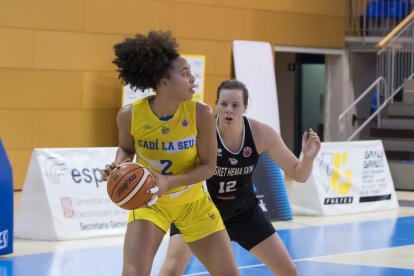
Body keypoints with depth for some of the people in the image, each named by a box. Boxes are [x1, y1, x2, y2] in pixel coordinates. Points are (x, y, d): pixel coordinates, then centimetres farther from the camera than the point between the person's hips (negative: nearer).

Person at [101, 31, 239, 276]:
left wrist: (169, 182, -30)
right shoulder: (130, 115, -21)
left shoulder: (201, 114, -23)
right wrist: (119, 165, -21)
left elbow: (208, 166, -15)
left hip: (193, 202, 1)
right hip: (150, 202, -1)